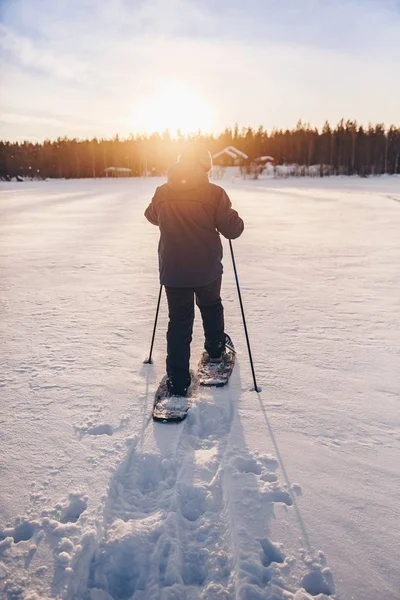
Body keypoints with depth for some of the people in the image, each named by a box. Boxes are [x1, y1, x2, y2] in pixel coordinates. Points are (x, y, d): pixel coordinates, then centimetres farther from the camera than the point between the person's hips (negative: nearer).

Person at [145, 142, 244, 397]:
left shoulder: (162, 193, -3)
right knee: (211, 307, 26)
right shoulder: (214, 193, -13)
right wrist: (236, 221, 12)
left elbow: (152, 216, 18)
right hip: (207, 269, -1)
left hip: (173, 271, 1)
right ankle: (215, 350, 45)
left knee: (179, 322, 7)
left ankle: (178, 382, 5)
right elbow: (232, 229, -10)